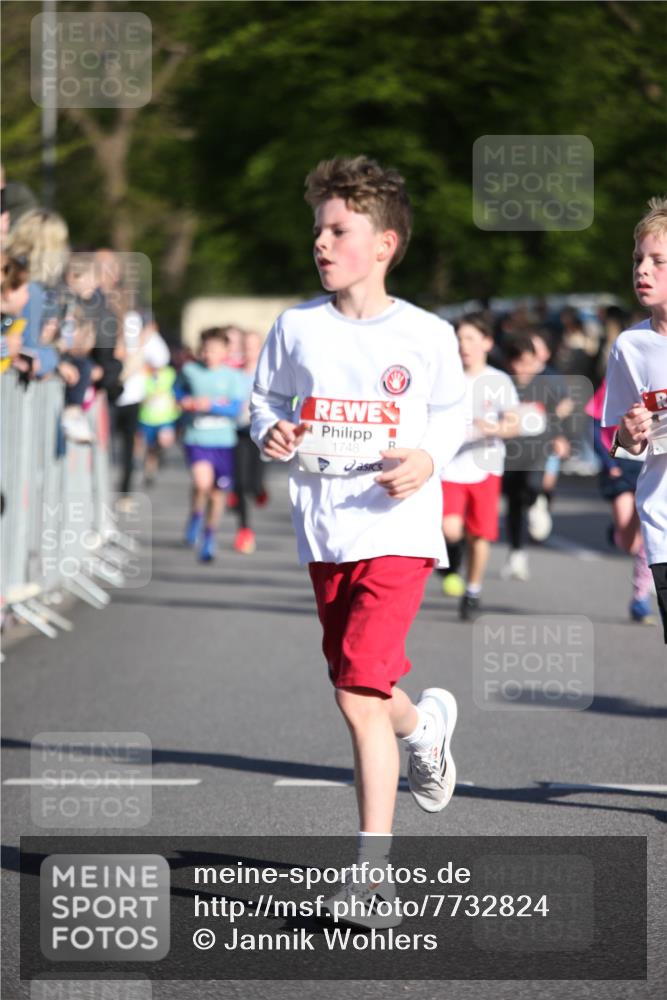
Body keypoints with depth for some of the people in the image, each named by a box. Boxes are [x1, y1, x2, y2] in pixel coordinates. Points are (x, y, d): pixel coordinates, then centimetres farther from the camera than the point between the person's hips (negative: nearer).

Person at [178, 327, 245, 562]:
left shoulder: (233, 377, -1)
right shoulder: (189, 370, 2)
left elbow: (236, 408, -8)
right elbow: (179, 391, 19)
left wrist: (210, 406, -19)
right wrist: (186, 401, -1)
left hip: (224, 440, 1)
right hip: (196, 439, -1)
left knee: (218, 492, 9)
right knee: (202, 482, -24)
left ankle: (209, 540, 28)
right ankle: (195, 516, 6)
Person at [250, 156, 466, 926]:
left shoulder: (427, 336, -3)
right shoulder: (297, 328, 2)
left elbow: (450, 415, 10)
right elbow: (266, 398, 14)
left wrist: (428, 457, -9)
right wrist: (272, 433, -8)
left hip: (397, 528, -4)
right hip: (324, 532, 4)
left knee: (359, 695, -15)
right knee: (358, 694, 15)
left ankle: (373, 869, -9)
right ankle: (423, 725, 52)